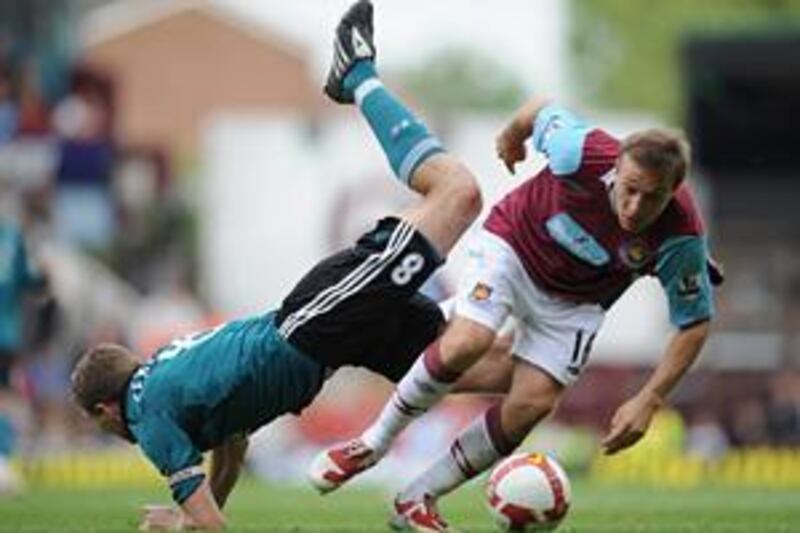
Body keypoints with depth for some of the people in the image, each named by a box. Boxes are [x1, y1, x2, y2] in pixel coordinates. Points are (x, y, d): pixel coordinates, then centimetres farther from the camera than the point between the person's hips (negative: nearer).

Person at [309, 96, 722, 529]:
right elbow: (542, 110, -12)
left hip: (574, 301, 2)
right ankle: (373, 443, -4)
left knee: (532, 405, -12)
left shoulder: (681, 238, -32)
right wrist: (512, 136, 11)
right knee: (464, 344, -26)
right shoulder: (584, 153, -35)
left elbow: (694, 324, -17)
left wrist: (648, 401, -25)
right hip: (513, 243, -2)